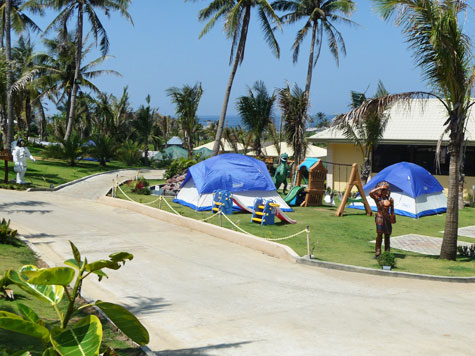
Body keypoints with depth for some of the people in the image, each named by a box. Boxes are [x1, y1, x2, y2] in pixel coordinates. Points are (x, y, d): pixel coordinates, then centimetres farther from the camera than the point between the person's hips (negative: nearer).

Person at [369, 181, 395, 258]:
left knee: (387, 235, 5)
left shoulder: (390, 199, 7)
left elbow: (392, 211, 12)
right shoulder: (377, 198, 0)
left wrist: (392, 219, 10)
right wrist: (379, 188, -15)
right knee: (379, 234, -7)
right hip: (379, 217, -3)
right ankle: (378, 252, 0)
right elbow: (371, 193, -19)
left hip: (387, 218, 3)